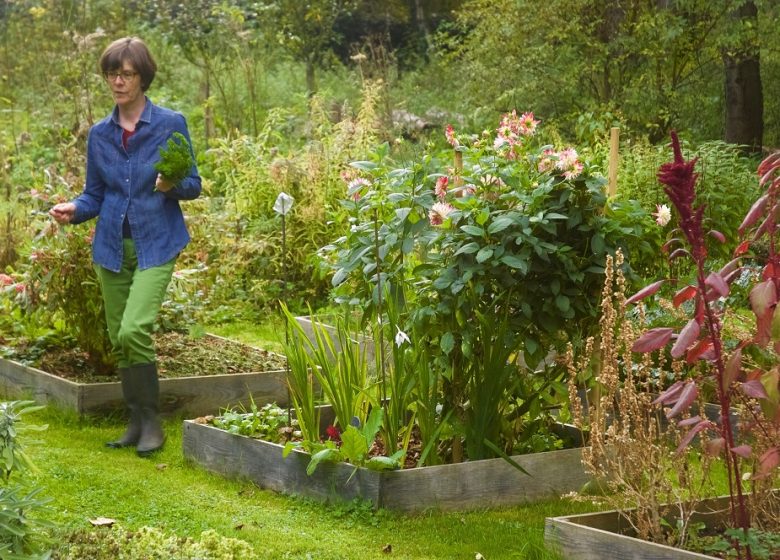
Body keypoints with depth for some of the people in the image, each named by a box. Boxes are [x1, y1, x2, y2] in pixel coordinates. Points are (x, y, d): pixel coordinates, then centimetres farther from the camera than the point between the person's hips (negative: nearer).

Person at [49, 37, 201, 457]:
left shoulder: (170, 124, -4)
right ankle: (136, 421, 20)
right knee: (118, 339, 7)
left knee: (134, 330, -19)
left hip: (156, 245, -5)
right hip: (112, 247, 5)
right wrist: (73, 209, -10)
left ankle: (151, 421, -5)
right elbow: (95, 195, 11)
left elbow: (193, 185, 0)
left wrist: (172, 184, -22)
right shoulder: (99, 134, 7)